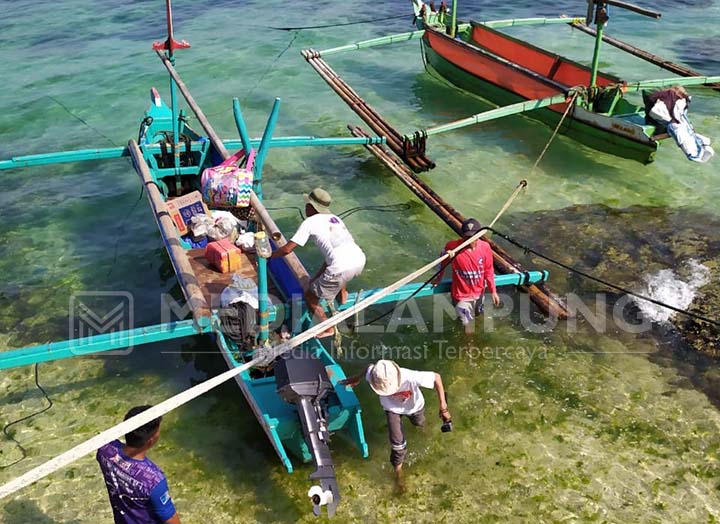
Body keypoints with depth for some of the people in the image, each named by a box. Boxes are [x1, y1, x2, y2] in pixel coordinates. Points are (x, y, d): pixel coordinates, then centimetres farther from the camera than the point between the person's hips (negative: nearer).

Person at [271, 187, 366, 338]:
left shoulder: (309, 222, 5)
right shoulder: (334, 218, 25)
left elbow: (287, 249, 2)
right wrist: (318, 276, 32)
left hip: (341, 269, -7)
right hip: (360, 261, 7)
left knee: (310, 296, 15)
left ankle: (328, 328, 16)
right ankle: (342, 292, 44)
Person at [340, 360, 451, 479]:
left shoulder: (411, 377, -49)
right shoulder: (373, 375, -40)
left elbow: (436, 377, -35)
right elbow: (370, 367, -15)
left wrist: (443, 407, -35)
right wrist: (357, 378, 4)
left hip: (413, 406, 0)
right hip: (392, 407, 0)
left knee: (419, 423, 30)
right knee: (397, 441, -1)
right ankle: (398, 463, 35)